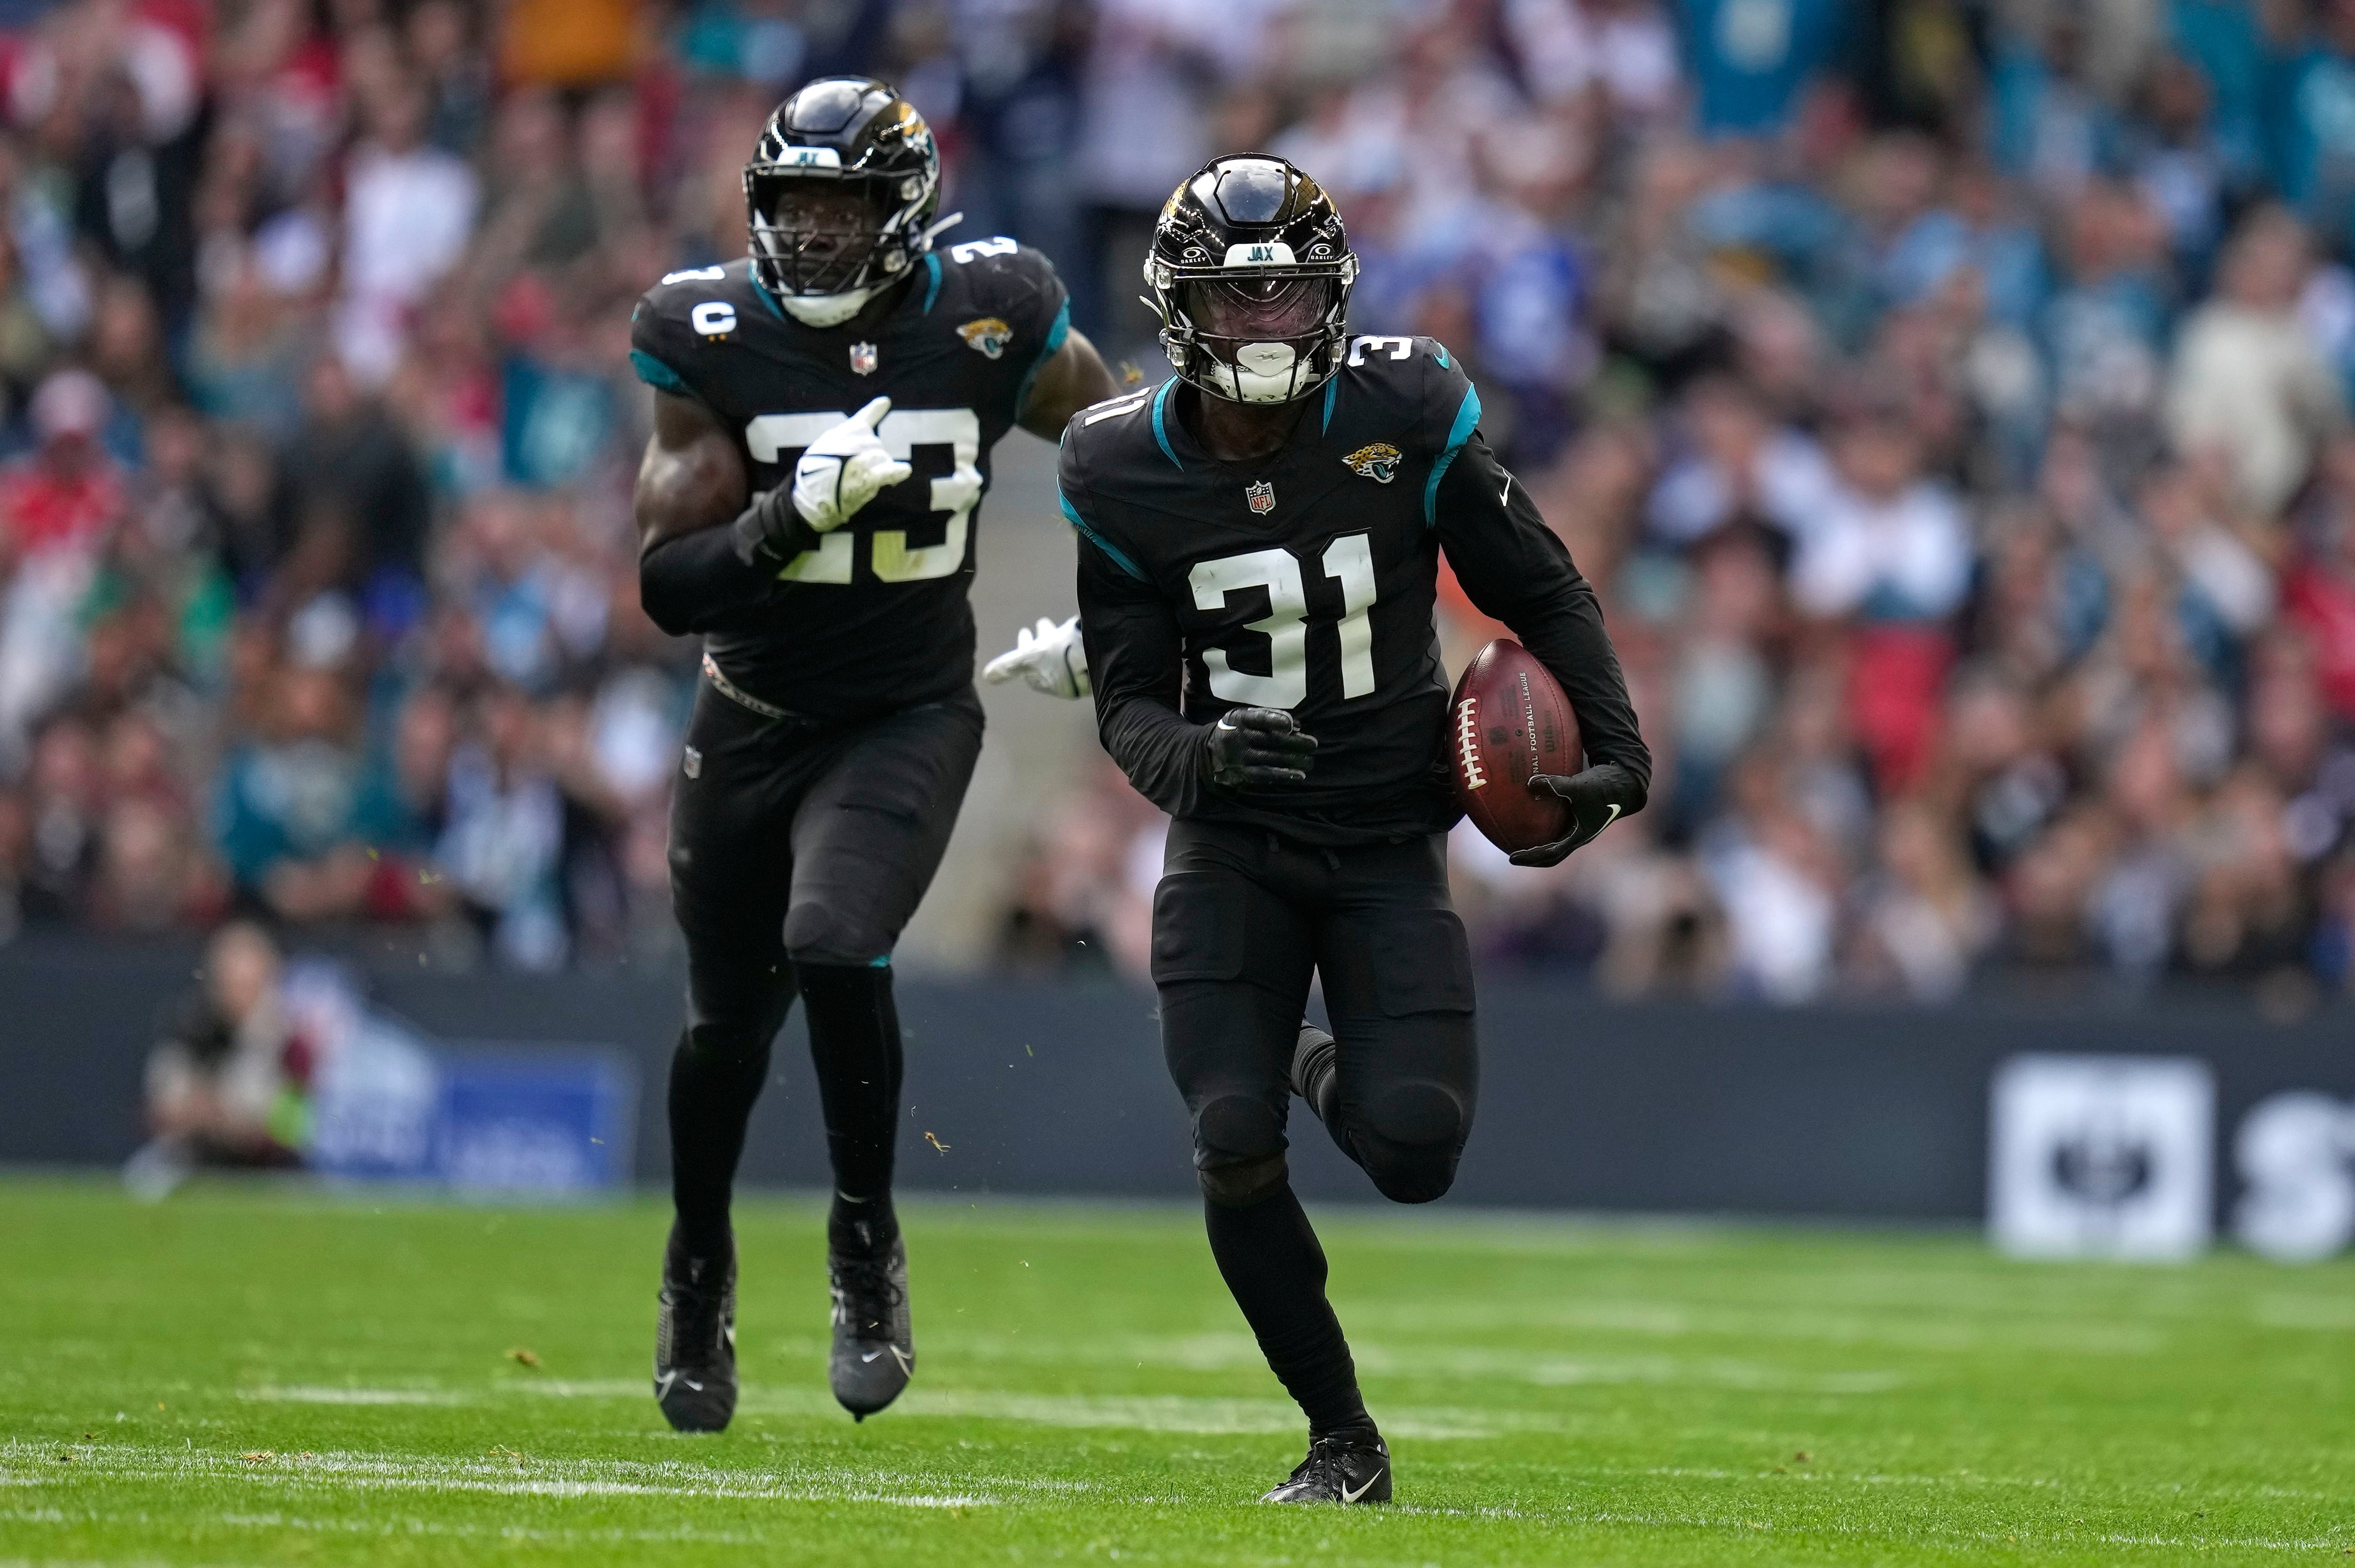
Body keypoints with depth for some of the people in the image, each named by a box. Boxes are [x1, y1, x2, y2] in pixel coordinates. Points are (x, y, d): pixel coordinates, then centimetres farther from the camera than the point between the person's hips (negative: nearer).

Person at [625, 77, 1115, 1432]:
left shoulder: (988, 321, -12)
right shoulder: (714, 339, -12)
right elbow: (668, 584, -15)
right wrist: (789, 518, -31)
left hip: (911, 719, -2)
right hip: (756, 720, 2)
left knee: (836, 951, -26)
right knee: (729, 1022, 13)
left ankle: (868, 1244, -5)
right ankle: (700, 1271, 40)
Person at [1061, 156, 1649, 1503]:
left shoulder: (1406, 420, -9)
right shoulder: (1127, 472, -6)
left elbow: (1543, 595, 3)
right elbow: (1129, 698, -2)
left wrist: (1616, 748, -9)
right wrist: (1194, 757, -24)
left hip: (1390, 843, 0)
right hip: (1232, 847, 1)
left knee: (1415, 1153, -14)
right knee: (1233, 1144, -15)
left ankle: (1328, 1073, 25)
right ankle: (1344, 1440, 3)